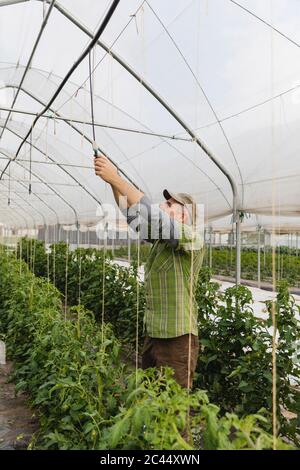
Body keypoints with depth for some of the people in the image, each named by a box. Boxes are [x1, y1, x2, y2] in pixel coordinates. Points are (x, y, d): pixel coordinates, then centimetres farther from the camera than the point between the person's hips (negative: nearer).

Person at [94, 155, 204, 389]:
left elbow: (151, 215, -26)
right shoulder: (161, 237, 8)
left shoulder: (192, 239, -15)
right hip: (152, 334, 8)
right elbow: (134, 214, 7)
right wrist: (113, 182, -5)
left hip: (177, 340, -8)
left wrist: (117, 179, -23)